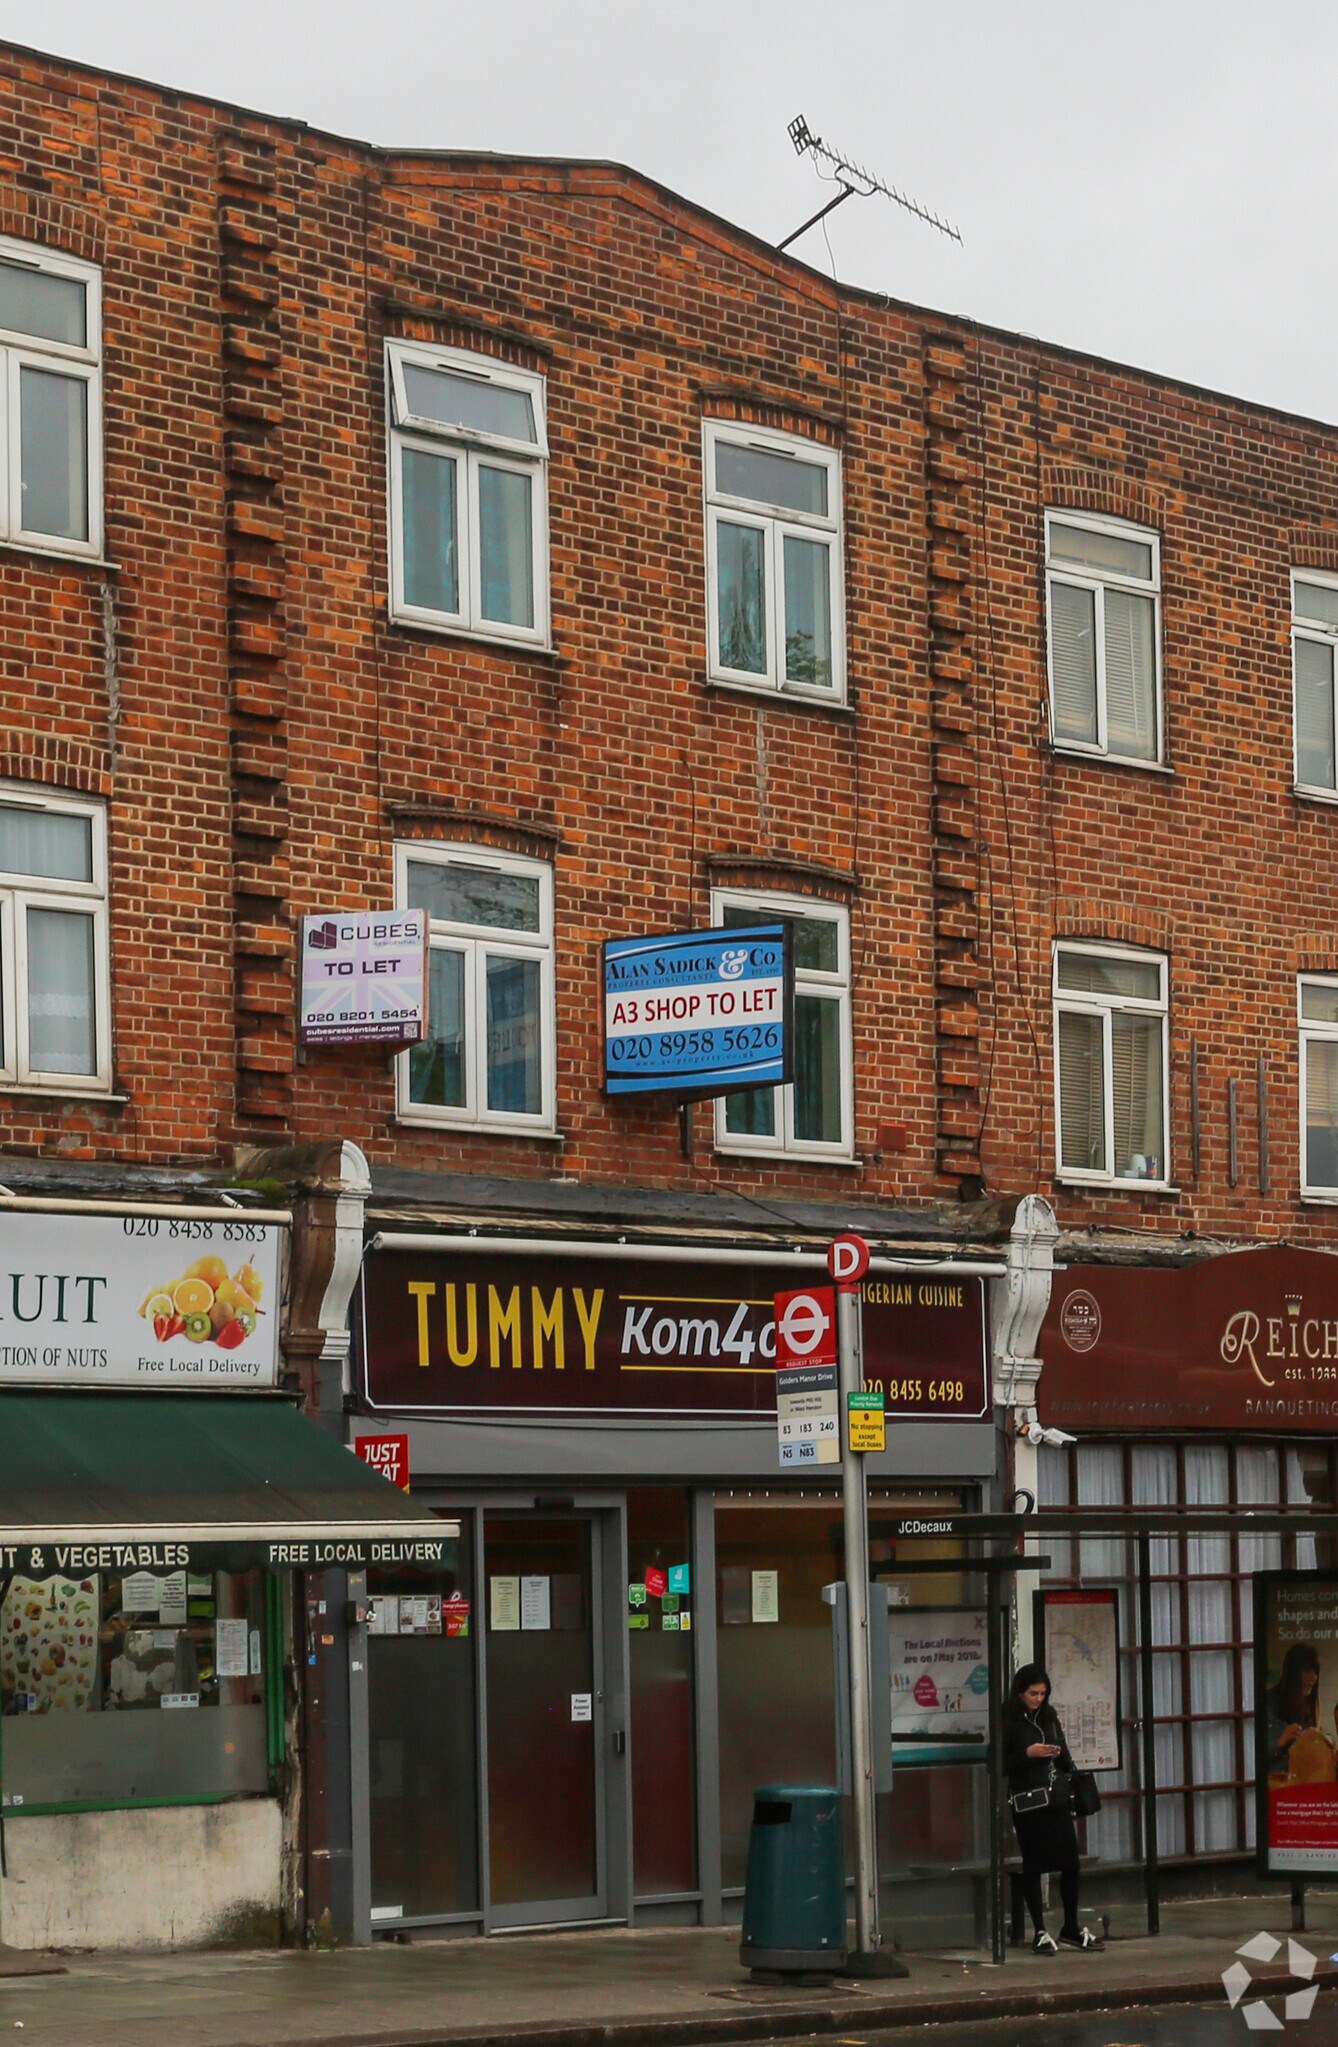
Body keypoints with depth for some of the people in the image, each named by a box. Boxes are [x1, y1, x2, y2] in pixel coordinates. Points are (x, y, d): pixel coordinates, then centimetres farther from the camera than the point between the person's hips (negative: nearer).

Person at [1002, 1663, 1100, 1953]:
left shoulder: (1049, 1716, 11)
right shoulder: (1008, 1721, -6)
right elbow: (1001, 1765, -9)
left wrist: (1060, 1754, 1)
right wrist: (1028, 1754, -19)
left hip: (1057, 1800, 5)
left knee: (1071, 1863, 4)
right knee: (1033, 1865, 1)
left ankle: (1071, 1928, 19)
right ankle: (1039, 1932, 9)